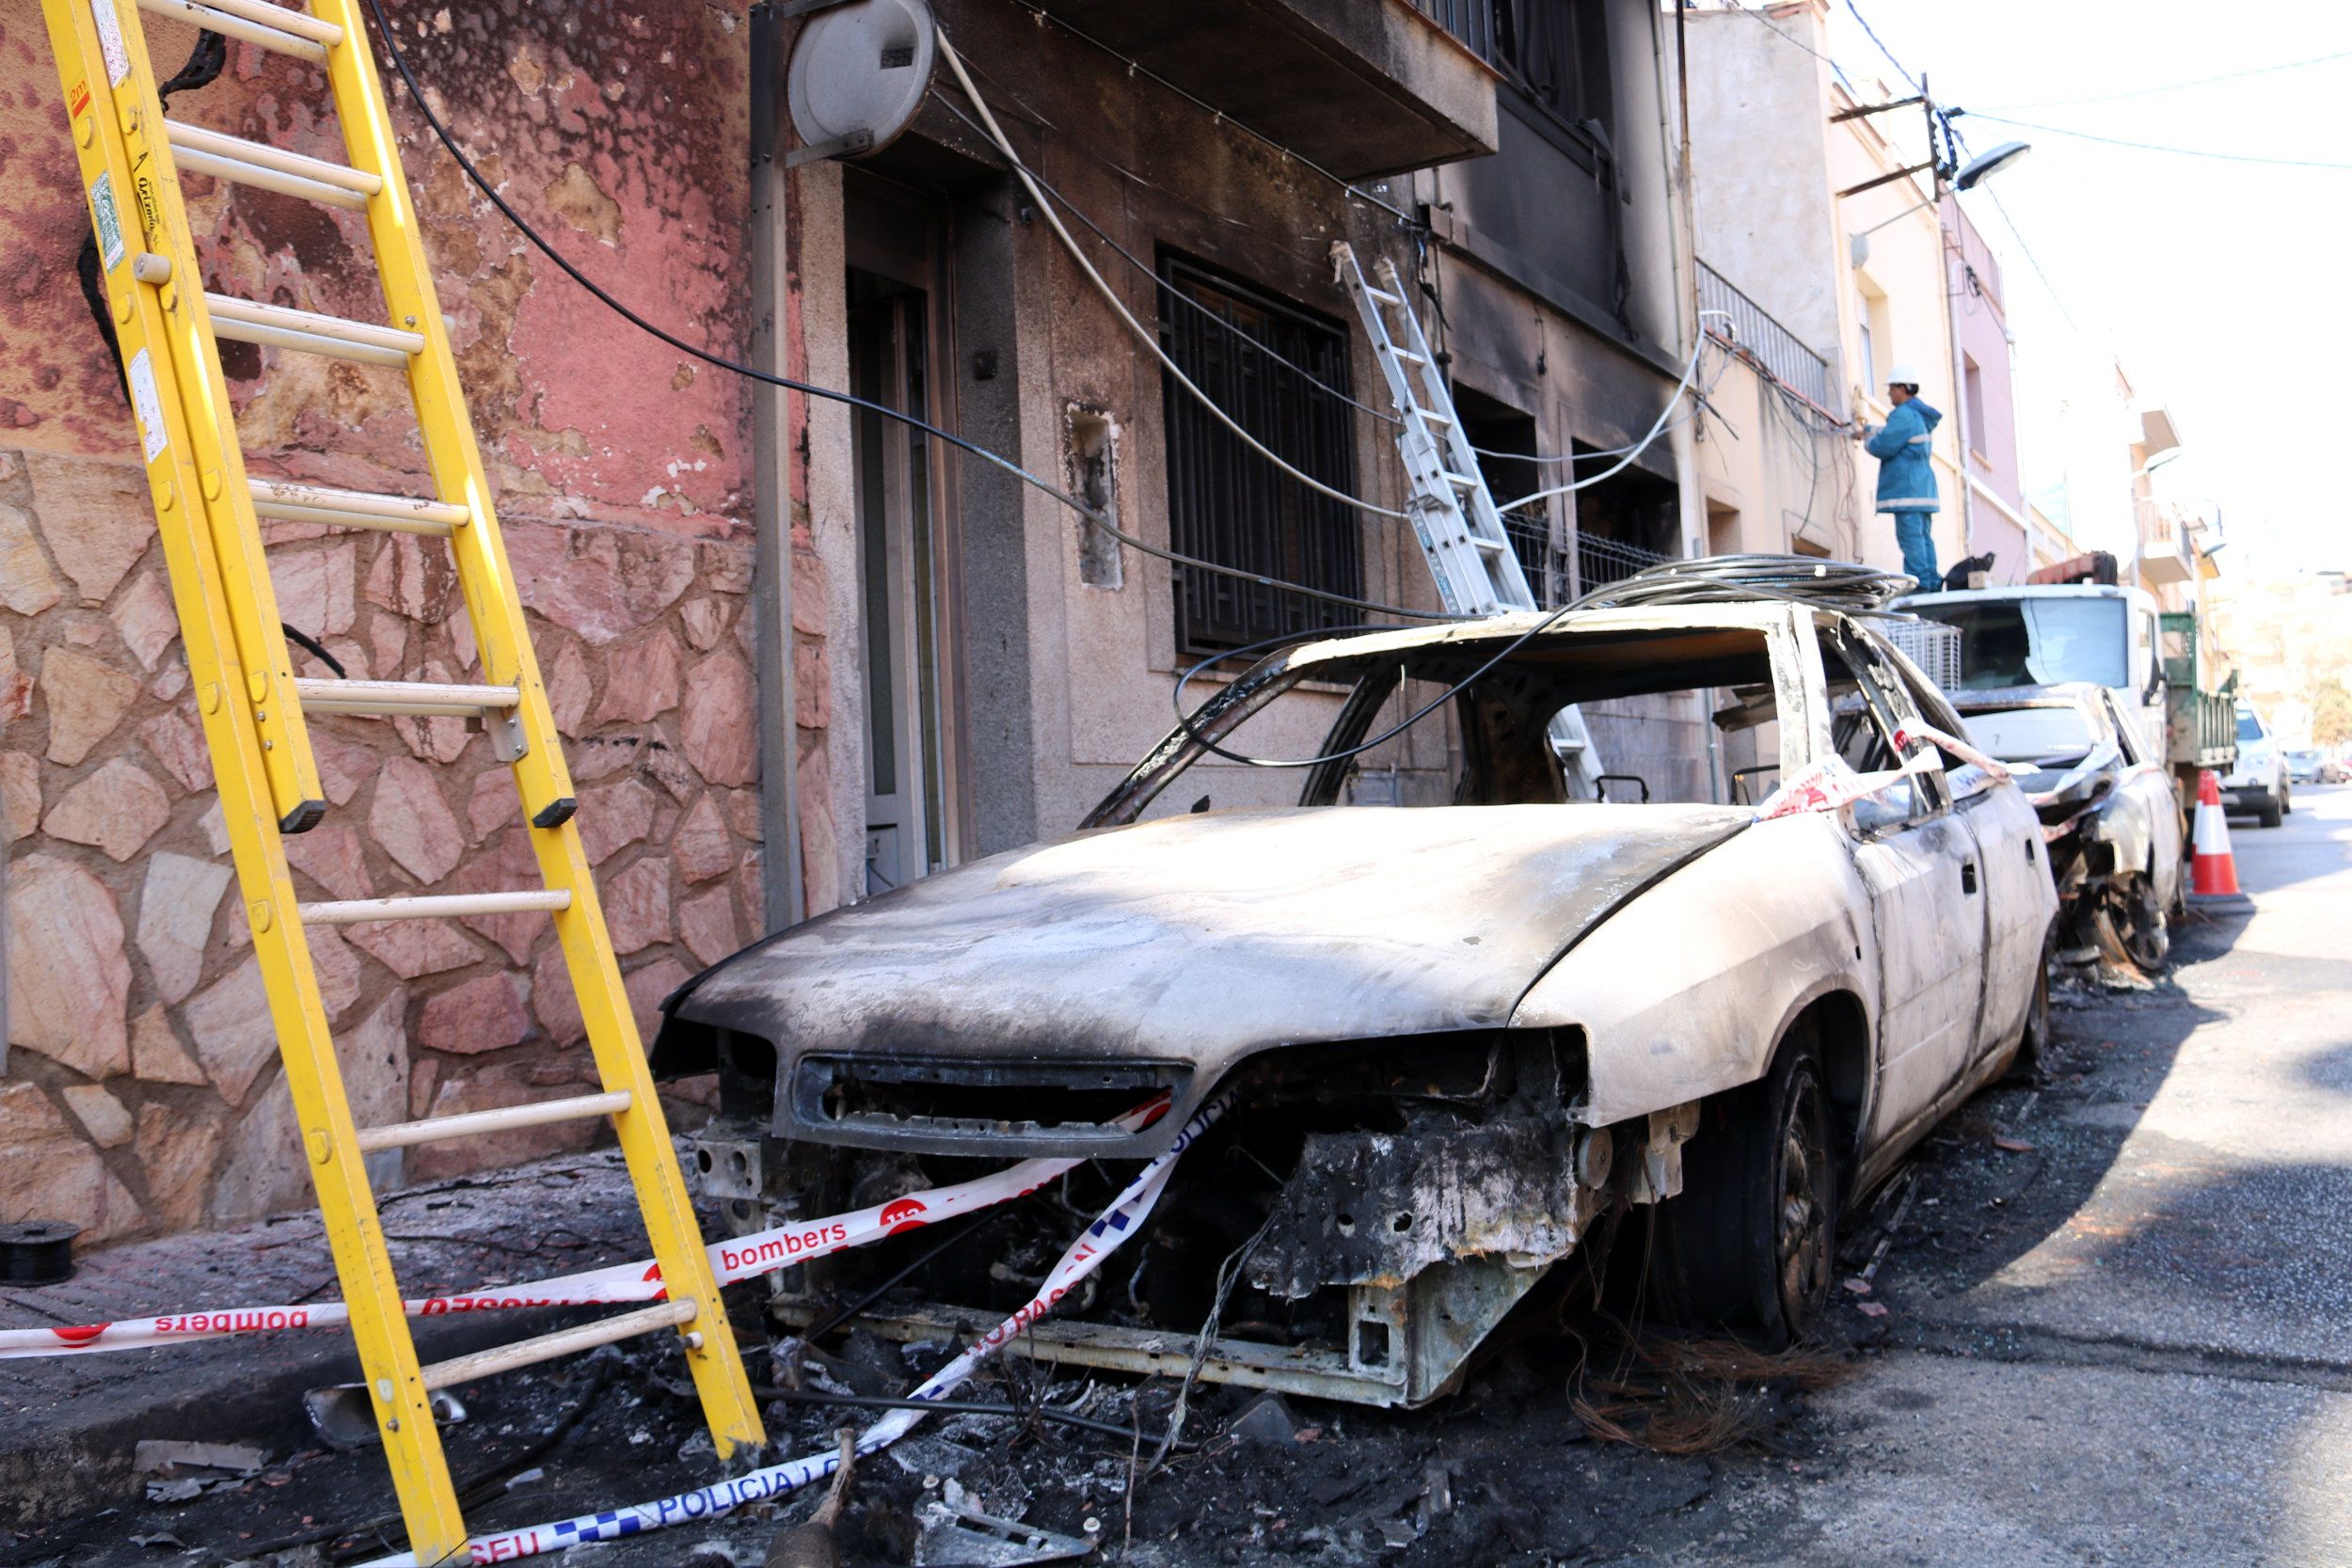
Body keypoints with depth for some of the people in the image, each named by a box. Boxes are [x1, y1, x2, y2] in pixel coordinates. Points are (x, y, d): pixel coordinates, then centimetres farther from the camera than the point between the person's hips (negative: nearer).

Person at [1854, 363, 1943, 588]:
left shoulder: (1903, 415, -12)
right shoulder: (1921, 416, 20)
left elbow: (1882, 447, -15)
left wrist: (1868, 440, 6)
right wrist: (1867, 430, 40)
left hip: (1906, 488, -10)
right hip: (1924, 487, 10)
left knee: (1910, 537, -11)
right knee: (1924, 537, 9)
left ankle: (1919, 584, -14)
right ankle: (1931, 582, 8)